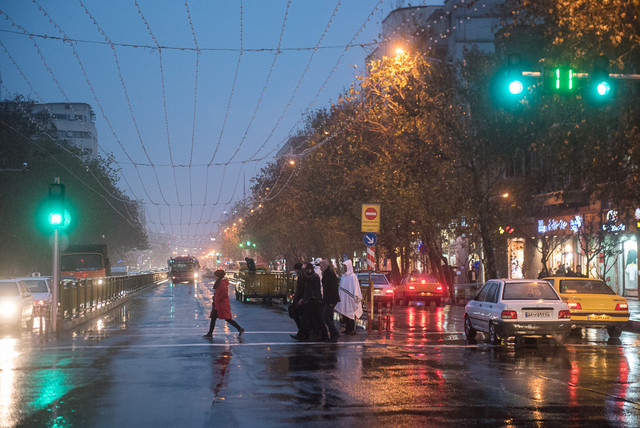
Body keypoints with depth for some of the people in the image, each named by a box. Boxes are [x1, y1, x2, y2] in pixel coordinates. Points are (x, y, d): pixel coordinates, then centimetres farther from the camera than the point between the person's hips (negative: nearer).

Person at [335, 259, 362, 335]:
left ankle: (352, 330, 0)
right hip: (344, 298, 8)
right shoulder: (344, 276, 12)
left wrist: (355, 297, -19)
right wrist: (339, 294, 17)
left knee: (351, 314, -4)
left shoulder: (353, 276, -11)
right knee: (345, 313, 10)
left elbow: (355, 287, -14)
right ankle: (348, 328, 17)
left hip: (350, 298, -8)